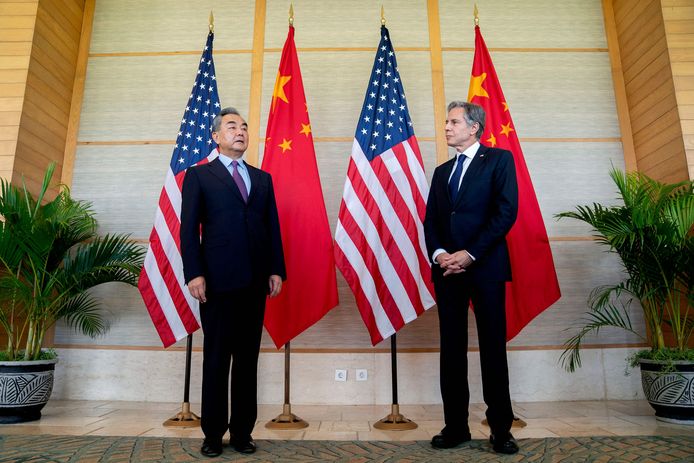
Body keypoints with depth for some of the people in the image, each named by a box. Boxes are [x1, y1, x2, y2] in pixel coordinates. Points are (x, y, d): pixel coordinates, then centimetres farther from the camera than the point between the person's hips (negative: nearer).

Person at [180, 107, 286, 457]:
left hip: (255, 281, 3)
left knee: (248, 359, 8)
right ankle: (213, 433, 18)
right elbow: (189, 229, 0)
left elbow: (273, 228, 11)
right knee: (216, 359, 6)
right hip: (218, 280, -3)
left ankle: (242, 432, 18)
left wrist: (277, 270, 2)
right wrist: (194, 274, -10)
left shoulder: (263, 178, 18)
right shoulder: (198, 175, 8)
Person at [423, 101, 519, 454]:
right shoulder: (441, 171, 20)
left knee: (492, 346, 1)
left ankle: (501, 429, 12)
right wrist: (438, 253, -6)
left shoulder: (499, 159, 4)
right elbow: (430, 220, 13)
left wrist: (470, 253, -14)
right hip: (447, 268, 5)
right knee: (451, 348, 6)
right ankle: (456, 426, 15)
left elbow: (506, 211, -8)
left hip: (484, 266, -5)